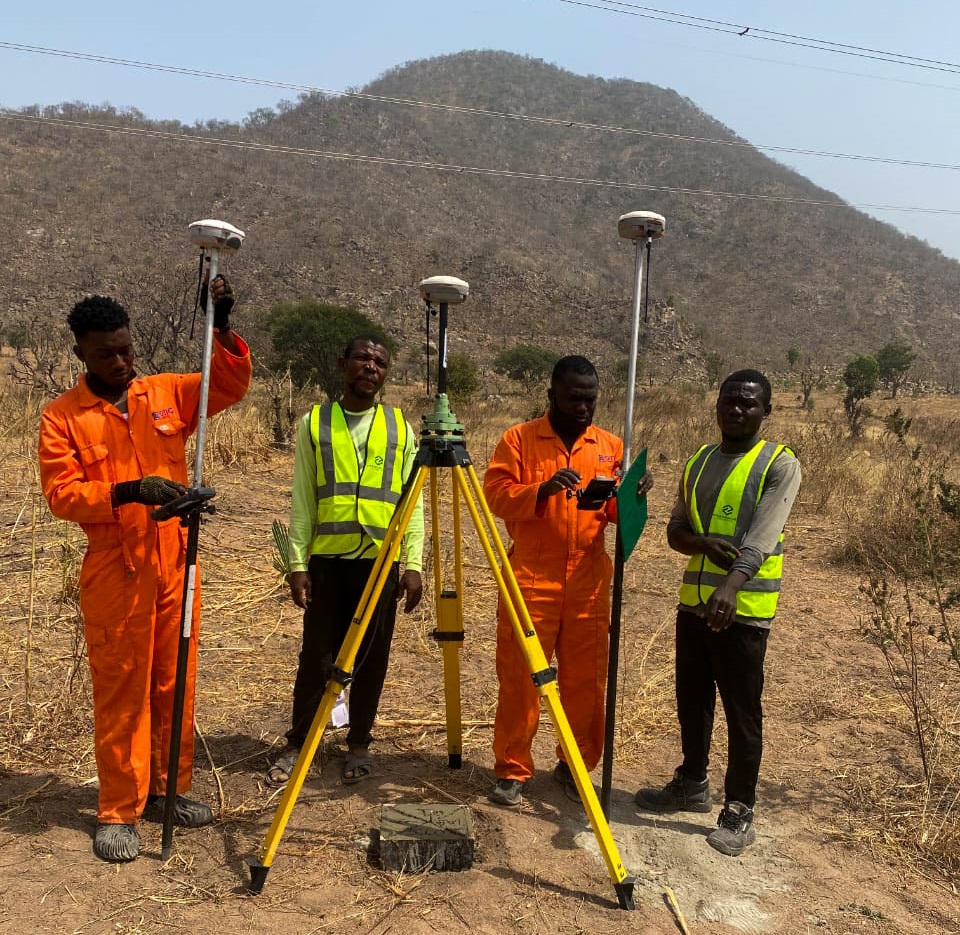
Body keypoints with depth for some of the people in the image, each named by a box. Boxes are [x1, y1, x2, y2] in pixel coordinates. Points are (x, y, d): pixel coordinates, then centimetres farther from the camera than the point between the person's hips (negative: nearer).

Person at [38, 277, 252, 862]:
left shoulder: (168, 393, 8)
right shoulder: (62, 416, -1)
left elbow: (232, 384, -2)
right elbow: (61, 494, -8)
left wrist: (222, 328, -17)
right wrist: (128, 492, -23)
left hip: (175, 567, 3)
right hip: (114, 573, -3)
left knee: (176, 683, 11)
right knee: (120, 691, 3)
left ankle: (169, 789, 27)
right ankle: (119, 812, 16)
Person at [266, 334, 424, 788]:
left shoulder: (400, 427, 7)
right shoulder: (314, 423, 5)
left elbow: (412, 502, 4)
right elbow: (302, 502, 4)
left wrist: (413, 563, -4)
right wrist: (298, 563, -3)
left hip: (381, 560, 1)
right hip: (326, 558, 0)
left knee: (371, 659, 8)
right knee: (316, 656, 7)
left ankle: (359, 744, 24)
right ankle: (296, 744, 23)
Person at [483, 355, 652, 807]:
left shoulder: (611, 446, 11)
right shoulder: (519, 439, 1)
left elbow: (617, 513, 11)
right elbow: (496, 495, -6)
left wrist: (631, 495, -11)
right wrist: (542, 489, -22)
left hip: (589, 583, 3)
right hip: (530, 579, -3)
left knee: (586, 679, 9)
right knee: (519, 678, 3)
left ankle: (576, 765, 26)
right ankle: (512, 770, 17)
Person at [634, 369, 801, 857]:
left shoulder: (779, 464, -8)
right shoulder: (699, 462, 11)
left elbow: (760, 539, -22)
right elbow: (675, 529, 10)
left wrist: (730, 585, -37)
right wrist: (706, 543, -12)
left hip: (744, 607, -6)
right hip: (694, 600, 6)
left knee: (741, 711, 3)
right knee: (692, 700, 17)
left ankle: (739, 811, 18)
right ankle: (691, 784, 36)